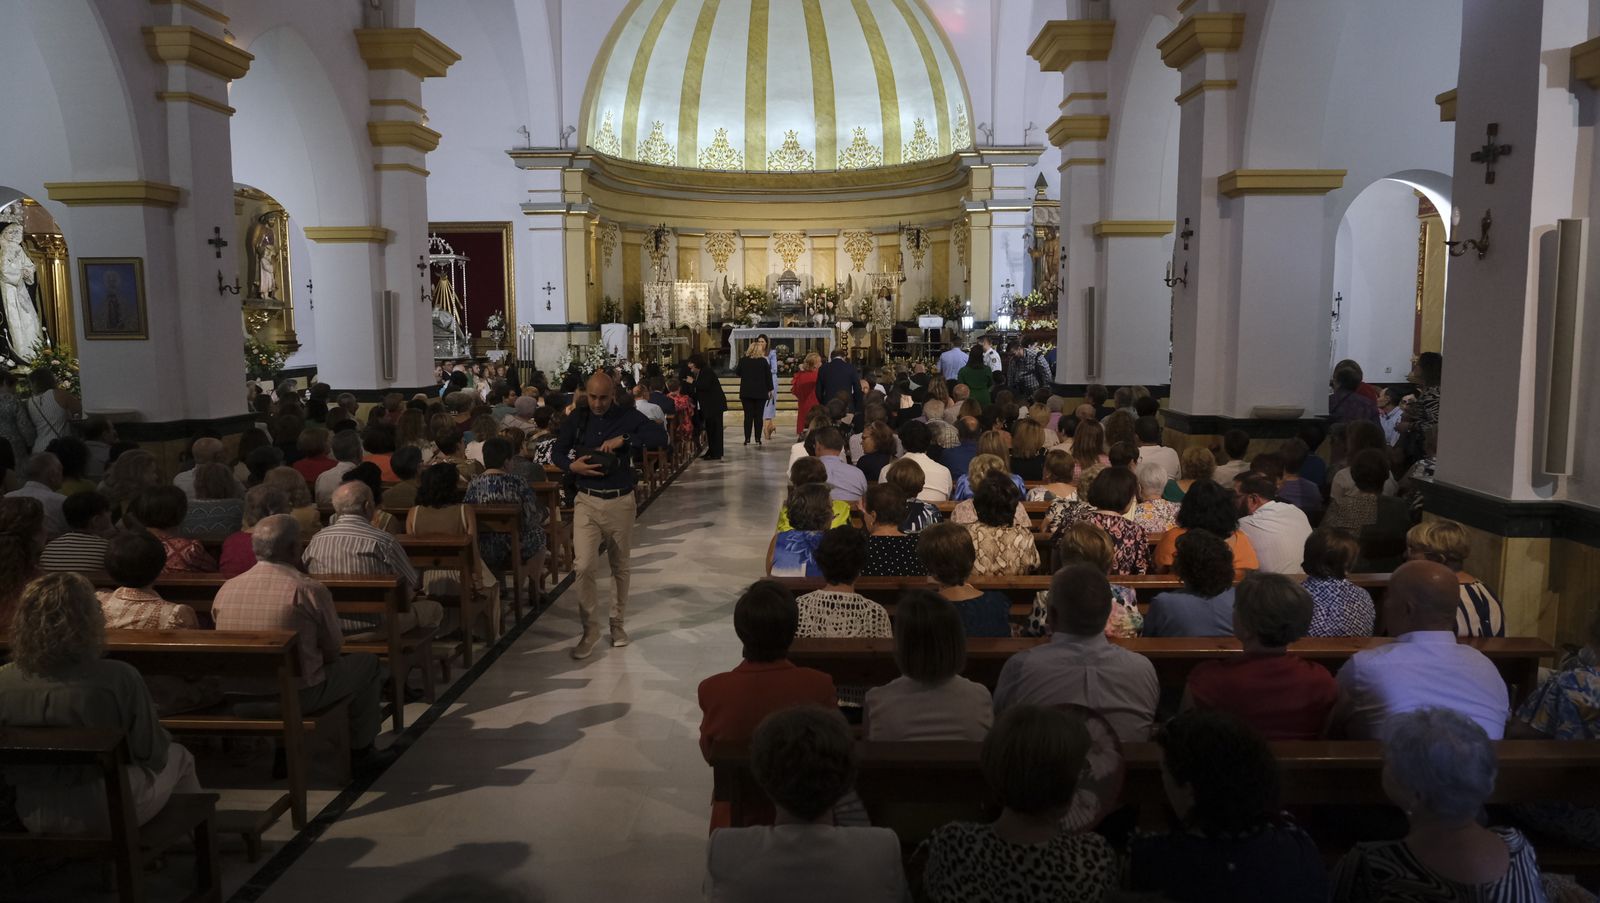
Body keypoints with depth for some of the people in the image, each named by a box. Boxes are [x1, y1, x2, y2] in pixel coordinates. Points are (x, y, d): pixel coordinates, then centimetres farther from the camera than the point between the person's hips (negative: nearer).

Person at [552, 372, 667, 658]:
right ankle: (589, 628, 6)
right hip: (587, 502, 1)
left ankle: (617, 622, 30)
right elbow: (557, 452, 12)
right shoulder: (577, 421, 4)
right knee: (583, 565, -11)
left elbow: (660, 436, -15)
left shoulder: (628, 417, -2)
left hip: (620, 502, 0)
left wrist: (624, 439, -24)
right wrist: (572, 466, -9)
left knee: (620, 567, 12)